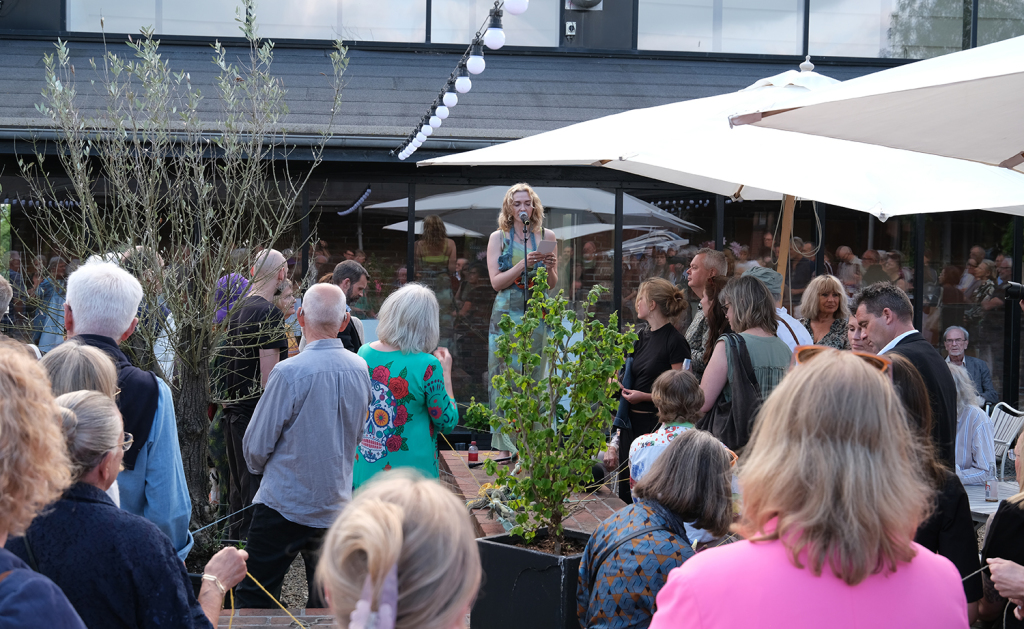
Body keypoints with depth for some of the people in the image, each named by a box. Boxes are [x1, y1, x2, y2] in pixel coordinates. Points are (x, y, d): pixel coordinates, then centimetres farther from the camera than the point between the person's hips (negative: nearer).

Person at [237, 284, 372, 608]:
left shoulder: (289, 373, -19)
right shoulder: (361, 369, -1)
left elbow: (256, 446, -10)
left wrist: (259, 466, 11)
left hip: (284, 505, -5)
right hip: (336, 506, 6)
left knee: (255, 600, 4)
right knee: (326, 603, 14)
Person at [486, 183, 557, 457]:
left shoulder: (546, 236, 8)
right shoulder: (498, 237, 4)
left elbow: (553, 284, 11)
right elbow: (496, 281, -4)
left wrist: (549, 267, -11)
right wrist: (524, 264, -16)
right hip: (506, 315, -1)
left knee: (533, 377, 1)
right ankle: (504, 444, 0)